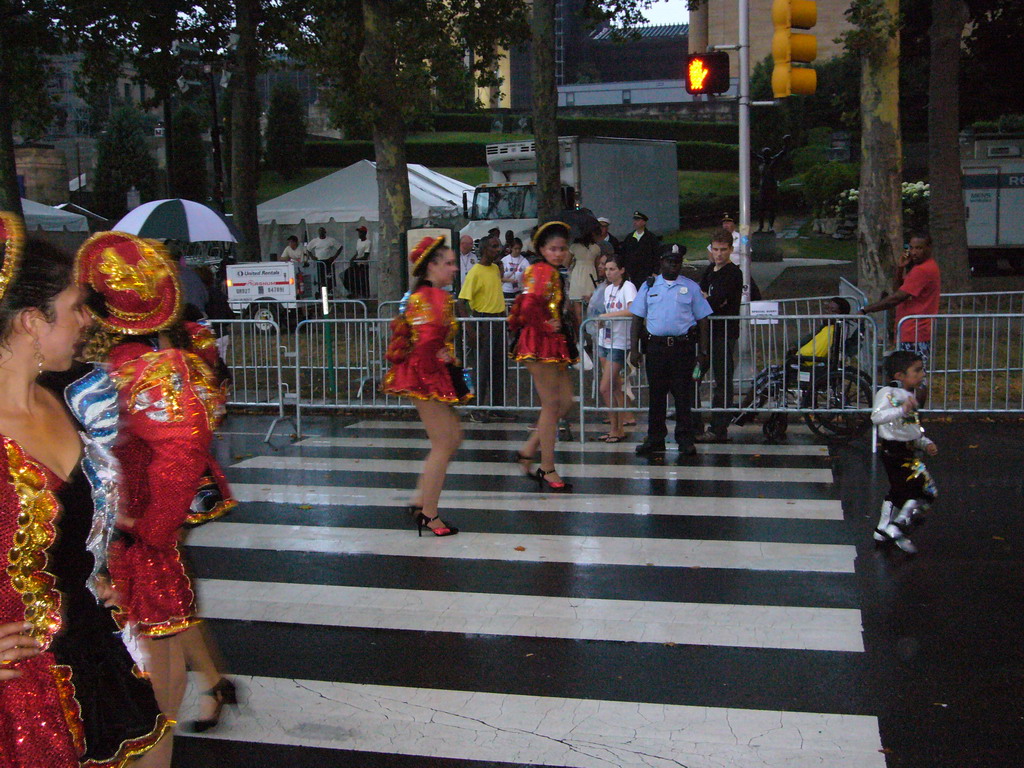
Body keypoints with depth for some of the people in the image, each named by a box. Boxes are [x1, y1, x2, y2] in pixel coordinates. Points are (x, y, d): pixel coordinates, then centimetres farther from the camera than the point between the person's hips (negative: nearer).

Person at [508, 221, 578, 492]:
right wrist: (546, 327, -17)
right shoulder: (541, 271, -14)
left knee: (565, 402, 11)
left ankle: (528, 451, 19)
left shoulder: (554, 274, 16)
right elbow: (529, 306, -28)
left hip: (555, 345, 10)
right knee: (551, 404, -5)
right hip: (540, 344, -10)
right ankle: (547, 471, 3)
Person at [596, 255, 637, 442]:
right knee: (614, 387, 9)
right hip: (605, 341, 8)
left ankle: (615, 429, 2)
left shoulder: (627, 287, -10)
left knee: (606, 388, -9)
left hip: (619, 344, -7)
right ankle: (619, 428, 14)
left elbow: (633, 310, -26)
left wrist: (607, 315, -22)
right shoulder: (608, 289, 14)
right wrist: (601, 321, 5)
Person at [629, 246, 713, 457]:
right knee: (656, 394, 5)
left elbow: (702, 320, 8)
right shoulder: (649, 286, 11)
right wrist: (634, 348, 1)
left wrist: (702, 352, 1)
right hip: (655, 346, 1)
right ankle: (655, 439, 14)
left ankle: (685, 439, 9)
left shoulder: (691, 287, 9)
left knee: (683, 395, 1)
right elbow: (637, 318, 10)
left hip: (683, 346, -1)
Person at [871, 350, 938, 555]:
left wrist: (926, 444, 9)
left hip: (907, 451, 10)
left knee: (899, 490, 20)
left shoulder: (909, 396, 17)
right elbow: (877, 417, -31)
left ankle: (883, 529, 32)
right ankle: (898, 527, -8)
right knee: (926, 489, -11)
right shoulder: (888, 393, -14)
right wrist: (902, 409, -40)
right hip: (894, 450, -10)